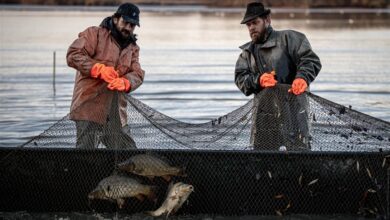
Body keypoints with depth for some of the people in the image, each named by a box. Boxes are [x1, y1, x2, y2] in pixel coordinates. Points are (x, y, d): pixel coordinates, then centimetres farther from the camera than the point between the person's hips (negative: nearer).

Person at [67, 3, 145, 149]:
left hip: (116, 113, 6)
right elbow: (73, 55, -13)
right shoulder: (95, 34, -1)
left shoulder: (133, 47, 18)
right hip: (90, 107, -6)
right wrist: (99, 69, -25)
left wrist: (124, 83, -21)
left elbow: (137, 74, 3)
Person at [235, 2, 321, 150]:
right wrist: (258, 80, -12)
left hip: (291, 107, -5)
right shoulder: (247, 52, 19)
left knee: (298, 151, -10)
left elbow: (311, 60, -5)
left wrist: (303, 78, -24)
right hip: (263, 112, 5)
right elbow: (240, 78, 8)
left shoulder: (288, 38, 3)